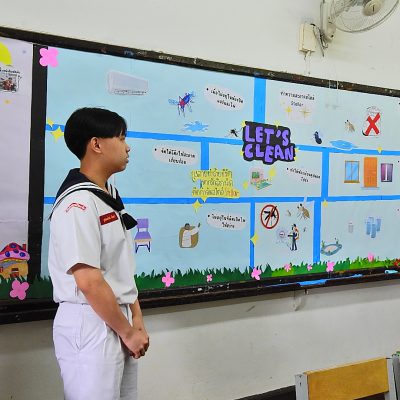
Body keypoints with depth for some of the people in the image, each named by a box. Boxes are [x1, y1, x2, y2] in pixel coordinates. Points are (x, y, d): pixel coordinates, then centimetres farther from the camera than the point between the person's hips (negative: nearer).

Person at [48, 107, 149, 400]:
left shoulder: (109, 196, 10)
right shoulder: (78, 202, -19)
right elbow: (89, 281, -22)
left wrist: (137, 320, 8)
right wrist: (128, 331, -12)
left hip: (117, 321, 9)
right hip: (91, 324, -9)